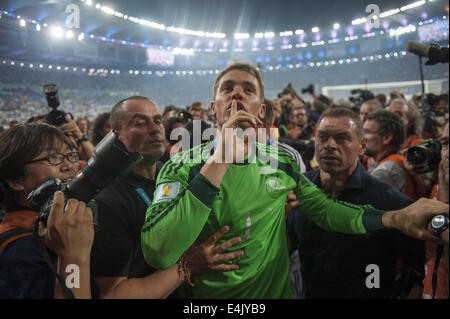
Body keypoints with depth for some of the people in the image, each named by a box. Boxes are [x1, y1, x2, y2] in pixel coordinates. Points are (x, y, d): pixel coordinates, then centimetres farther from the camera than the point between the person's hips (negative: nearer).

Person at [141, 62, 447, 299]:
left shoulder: (281, 160, -3)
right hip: (212, 295, -3)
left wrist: (398, 217, -13)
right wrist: (221, 160, -34)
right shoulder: (181, 168, -17)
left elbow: (324, 208, 3)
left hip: (278, 290, 4)